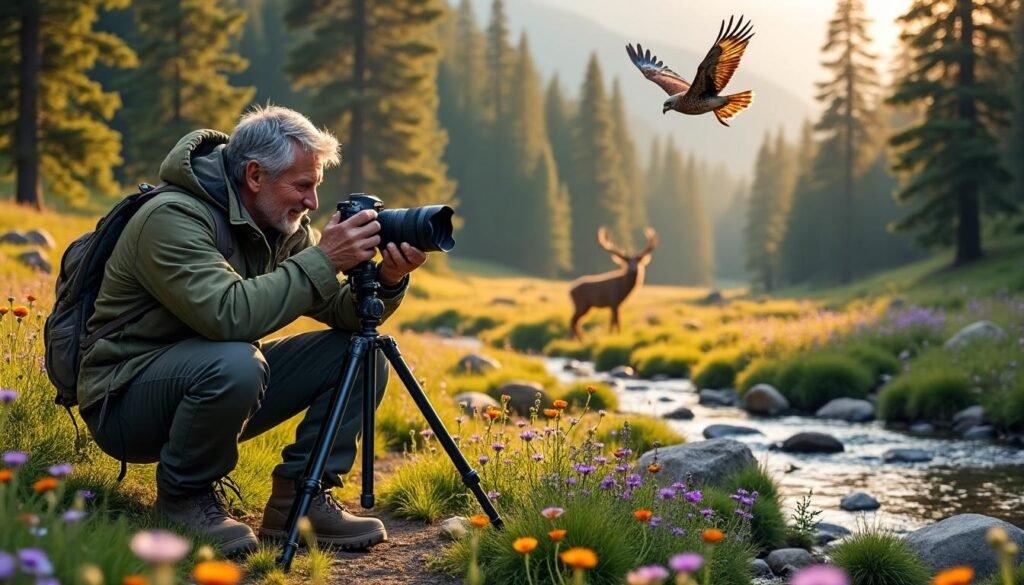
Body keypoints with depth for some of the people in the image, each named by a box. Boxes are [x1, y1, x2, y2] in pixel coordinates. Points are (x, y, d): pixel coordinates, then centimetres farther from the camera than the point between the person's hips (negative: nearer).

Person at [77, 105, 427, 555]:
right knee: (234, 363, -38)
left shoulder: (283, 226, 2)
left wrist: (387, 281, -20)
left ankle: (299, 499, 1)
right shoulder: (173, 218, -23)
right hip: (126, 398, -7)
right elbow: (227, 315, -37)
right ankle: (184, 498, -12)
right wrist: (323, 260, -32)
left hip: (220, 383, 8)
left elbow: (341, 313, 1)